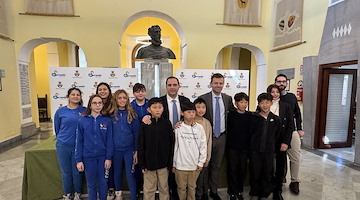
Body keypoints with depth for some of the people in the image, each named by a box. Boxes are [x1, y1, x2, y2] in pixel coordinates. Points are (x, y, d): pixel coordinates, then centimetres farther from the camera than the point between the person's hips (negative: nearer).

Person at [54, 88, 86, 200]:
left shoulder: (85, 111, -3)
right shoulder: (60, 111, -2)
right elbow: (57, 128, 10)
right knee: (66, 172, 13)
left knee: (77, 172, 11)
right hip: (63, 146, 1)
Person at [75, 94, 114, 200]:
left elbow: (109, 141, -3)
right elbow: (79, 141, -1)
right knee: (91, 183, 14)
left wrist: (108, 158, -5)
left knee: (103, 182, 13)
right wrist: (78, 160, -2)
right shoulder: (82, 121, -3)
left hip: (103, 157, 0)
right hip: (88, 157, 0)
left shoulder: (107, 121, -4)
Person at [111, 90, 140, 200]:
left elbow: (136, 133, -2)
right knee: (117, 172, 18)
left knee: (130, 174, 1)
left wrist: (137, 151, -5)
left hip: (130, 149, -1)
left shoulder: (132, 114, -3)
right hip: (116, 149, 1)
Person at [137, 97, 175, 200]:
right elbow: (141, 146, -2)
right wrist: (142, 164, -4)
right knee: (148, 189, 14)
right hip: (149, 163, 0)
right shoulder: (145, 125, -6)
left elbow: (171, 143, -1)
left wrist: (170, 162, -2)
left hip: (163, 163, 1)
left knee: (164, 188, 16)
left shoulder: (167, 123, -5)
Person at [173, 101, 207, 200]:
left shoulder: (199, 128, -4)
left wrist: (201, 162, 1)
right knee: (181, 188, 14)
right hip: (180, 165, -1)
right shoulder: (178, 128, -9)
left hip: (195, 165, 1)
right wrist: (173, 163, 3)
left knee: (192, 187, 18)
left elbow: (203, 146, 2)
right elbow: (174, 146, -2)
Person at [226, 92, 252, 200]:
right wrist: (227, 145, -4)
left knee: (242, 170, 12)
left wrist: (250, 146, 4)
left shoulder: (250, 116, 0)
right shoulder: (231, 114, -7)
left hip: (245, 147, 2)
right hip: (232, 147, -2)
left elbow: (251, 131, 5)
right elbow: (227, 130, -4)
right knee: (232, 170, 7)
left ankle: (240, 191, 31)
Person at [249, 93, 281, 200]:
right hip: (255, 150, -1)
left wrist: (271, 146, 9)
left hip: (269, 151, 2)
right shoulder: (254, 118, -4)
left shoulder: (276, 119, 1)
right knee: (255, 172, 9)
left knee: (267, 173, 11)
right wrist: (252, 146, 2)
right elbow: (250, 134, 0)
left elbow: (277, 136, 10)